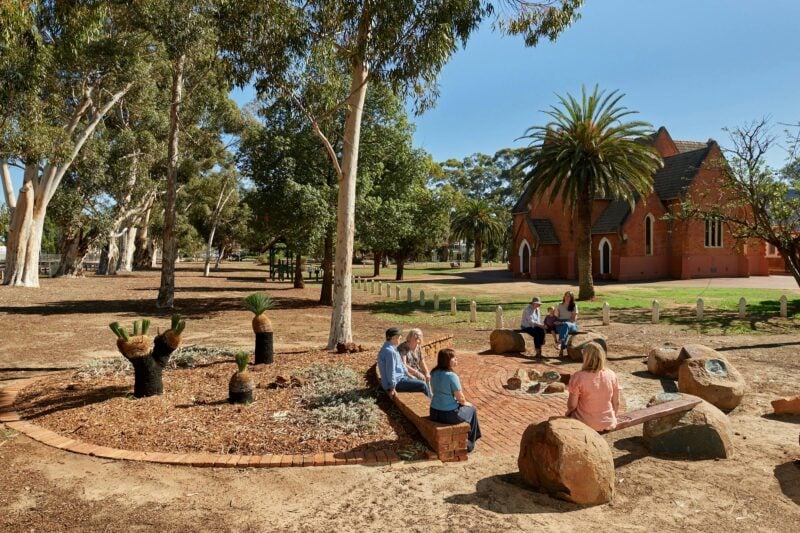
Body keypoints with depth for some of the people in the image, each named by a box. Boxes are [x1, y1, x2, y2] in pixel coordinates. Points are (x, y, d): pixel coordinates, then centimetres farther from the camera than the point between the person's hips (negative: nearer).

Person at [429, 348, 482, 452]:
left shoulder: (434, 373, 0)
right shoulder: (452, 376, -22)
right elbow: (460, 398, -16)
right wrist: (465, 403, 8)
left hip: (434, 413, 7)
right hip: (449, 415, -7)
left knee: (461, 406, 33)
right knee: (472, 409, 21)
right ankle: (469, 443, 31)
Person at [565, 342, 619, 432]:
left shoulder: (578, 377, -21)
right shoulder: (611, 375, -10)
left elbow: (572, 405, -13)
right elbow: (616, 403, -1)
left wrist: (568, 411, 9)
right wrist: (612, 416, 18)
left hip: (586, 424, -4)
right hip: (608, 424, 4)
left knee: (569, 414, 27)